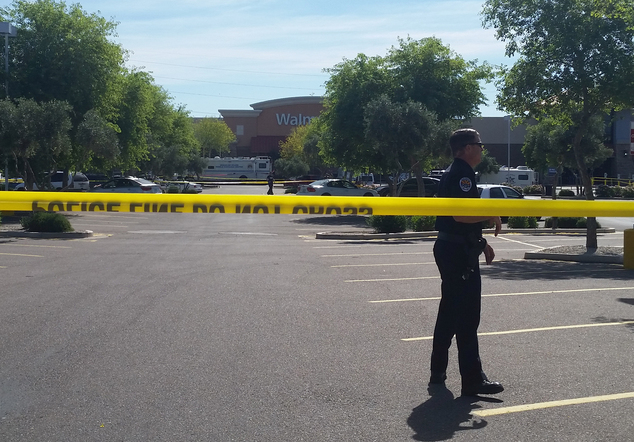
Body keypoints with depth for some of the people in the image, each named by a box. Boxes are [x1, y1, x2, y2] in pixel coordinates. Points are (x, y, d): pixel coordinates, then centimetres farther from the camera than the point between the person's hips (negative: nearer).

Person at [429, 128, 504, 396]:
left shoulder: (454, 174, 19)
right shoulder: (462, 174, -15)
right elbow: (461, 214, -27)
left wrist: (482, 243, 23)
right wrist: (492, 216, -13)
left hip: (451, 250, 11)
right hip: (459, 252, -11)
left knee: (450, 312, 17)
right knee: (467, 317, -9)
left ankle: (438, 372, 26)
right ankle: (473, 381, -7)